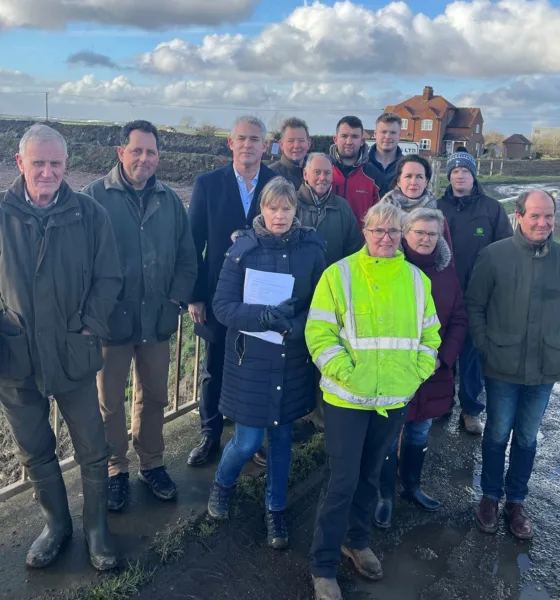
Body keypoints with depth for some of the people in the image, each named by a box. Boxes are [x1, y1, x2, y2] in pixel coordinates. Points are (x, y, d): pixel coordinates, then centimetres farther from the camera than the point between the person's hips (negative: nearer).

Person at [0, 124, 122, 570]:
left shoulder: (90, 214, -6)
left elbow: (109, 278, -1)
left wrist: (89, 327, -10)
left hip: (74, 357, -1)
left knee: (93, 451, 11)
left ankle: (97, 528, 33)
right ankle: (57, 524, 40)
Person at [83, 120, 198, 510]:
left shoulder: (170, 200, 5)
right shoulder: (95, 196, -8)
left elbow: (187, 256, 7)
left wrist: (177, 298, -2)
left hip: (158, 319, 4)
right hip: (113, 320, -3)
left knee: (154, 397, 16)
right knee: (111, 401, 11)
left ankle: (152, 464, 35)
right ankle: (115, 471, 29)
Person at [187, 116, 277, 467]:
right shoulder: (208, 184, -3)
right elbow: (194, 244, -3)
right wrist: (195, 296, -6)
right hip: (219, 296, 0)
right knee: (215, 371, 13)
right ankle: (210, 437, 31)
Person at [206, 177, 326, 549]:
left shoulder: (312, 248, -4)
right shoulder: (244, 248, -9)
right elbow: (223, 306, -11)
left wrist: (297, 324, -16)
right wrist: (265, 316, -27)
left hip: (294, 359, 2)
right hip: (251, 358, -2)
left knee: (282, 436, 14)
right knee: (248, 442, 3)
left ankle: (276, 510, 35)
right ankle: (223, 484, 37)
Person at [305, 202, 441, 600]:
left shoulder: (417, 280, 5)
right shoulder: (339, 274, -7)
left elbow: (429, 334, 11)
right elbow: (319, 332, -10)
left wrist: (417, 374, -1)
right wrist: (346, 374, -18)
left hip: (395, 398, 4)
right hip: (347, 397, -4)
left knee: (371, 475, 19)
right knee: (342, 480, 1)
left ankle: (358, 541, 41)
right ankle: (324, 567, 17)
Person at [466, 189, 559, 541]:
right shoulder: (495, 255, -8)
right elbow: (474, 305, -4)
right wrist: (485, 347, -8)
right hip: (503, 367, -2)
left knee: (527, 437, 17)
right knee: (498, 434, 13)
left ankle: (516, 501, 35)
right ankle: (490, 496, 34)